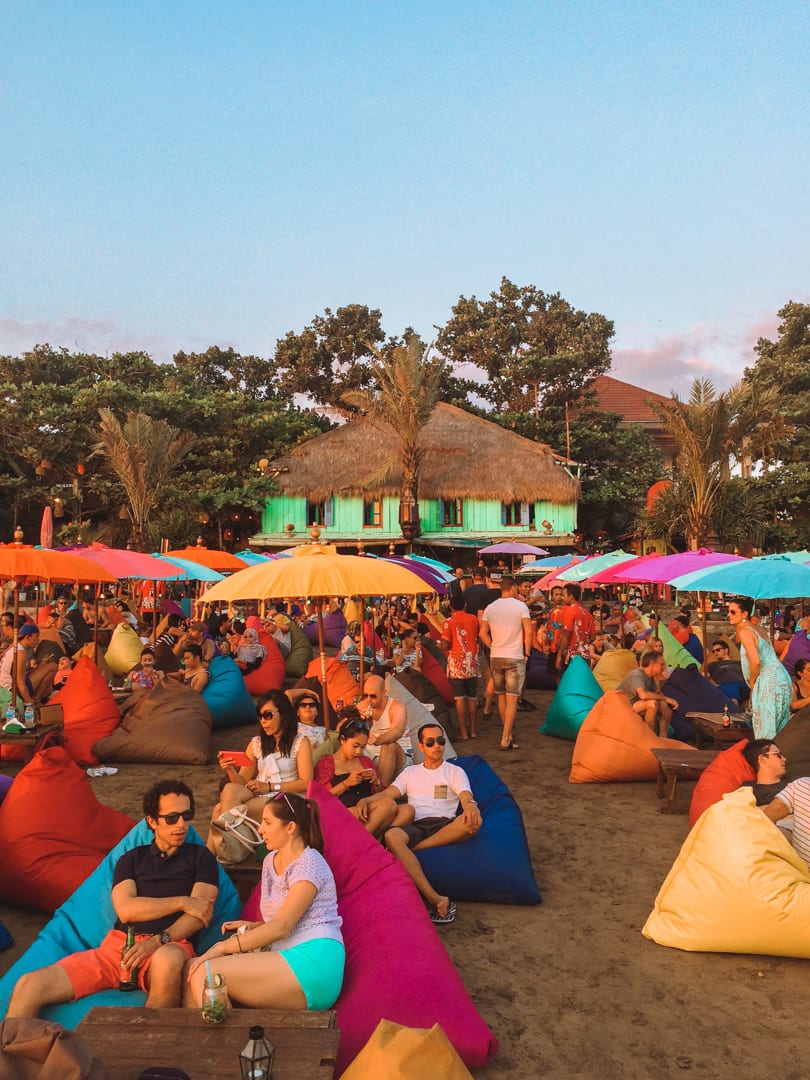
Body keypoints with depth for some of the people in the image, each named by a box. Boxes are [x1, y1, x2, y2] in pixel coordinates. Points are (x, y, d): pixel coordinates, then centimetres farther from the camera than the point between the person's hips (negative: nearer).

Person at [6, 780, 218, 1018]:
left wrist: (159, 940, -16)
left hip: (170, 946, -3)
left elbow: (201, 913, 1)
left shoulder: (200, 857, 14)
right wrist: (182, 902, -4)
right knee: (29, 985, -16)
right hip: (119, 944, 3)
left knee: (168, 960, -42)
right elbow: (125, 910, 3)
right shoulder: (131, 859, 21)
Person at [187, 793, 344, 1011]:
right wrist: (251, 927, 9)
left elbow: (281, 926, -15)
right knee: (192, 969, -10)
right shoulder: (270, 861, 19)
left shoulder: (309, 864, -8)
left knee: (205, 973, -22)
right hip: (285, 959, 9)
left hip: (313, 963, -8)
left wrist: (222, 947, -15)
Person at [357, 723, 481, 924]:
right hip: (417, 825, 1)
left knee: (473, 821, -35)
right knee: (391, 836, -35)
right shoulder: (410, 772, 24)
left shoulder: (455, 772, 17)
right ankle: (434, 898, -42)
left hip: (445, 825, -1)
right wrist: (365, 800, -12)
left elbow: (466, 797, -3)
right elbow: (386, 794, 10)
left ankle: (411, 847, -29)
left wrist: (471, 806, -29)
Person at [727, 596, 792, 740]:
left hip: (768, 682, -9)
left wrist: (752, 682, -6)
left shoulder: (744, 631, -11)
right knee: (779, 728, 14)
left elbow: (755, 661, -20)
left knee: (765, 731, -4)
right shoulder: (757, 628, 16)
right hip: (783, 679, 10)